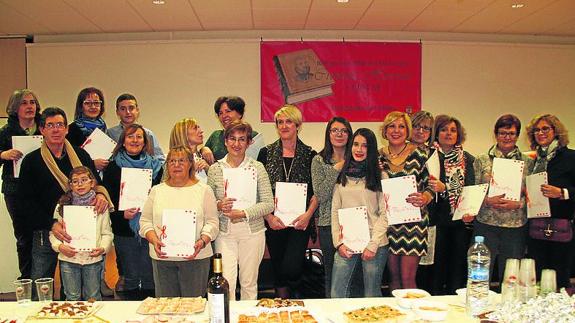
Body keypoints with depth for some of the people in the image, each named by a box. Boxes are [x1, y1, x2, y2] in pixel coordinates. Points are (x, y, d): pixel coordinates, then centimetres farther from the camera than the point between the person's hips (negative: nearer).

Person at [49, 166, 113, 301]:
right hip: (68, 259, 0)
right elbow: (53, 232, 4)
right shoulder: (62, 205, 3)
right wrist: (59, 246, -13)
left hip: (93, 259, 0)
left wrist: (103, 248, -14)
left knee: (93, 298, 11)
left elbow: (107, 233, 3)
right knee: (72, 298, 10)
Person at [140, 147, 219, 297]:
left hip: (195, 256, -2)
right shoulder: (157, 190, 12)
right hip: (162, 257, 2)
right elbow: (145, 221, 9)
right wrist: (154, 240, -9)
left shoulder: (204, 190, 5)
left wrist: (202, 241, -16)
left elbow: (212, 222, 1)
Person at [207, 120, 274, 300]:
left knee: (249, 283, 10)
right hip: (224, 233, 0)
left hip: (252, 232, 0)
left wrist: (243, 214, -15)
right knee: (226, 282, -4)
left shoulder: (257, 168, -1)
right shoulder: (215, 169, 3)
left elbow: (269, 204, -4)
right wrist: (219, 205, -14)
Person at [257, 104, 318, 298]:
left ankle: (294, 295, 19)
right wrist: (269, 216, -8)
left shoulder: (310, 155, 5)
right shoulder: (266, 153, 5)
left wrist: (308, 214, -10)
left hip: (300, 222, -1)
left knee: (291, 268, -13)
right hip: (274, 222, 2)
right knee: (278, 268, 8)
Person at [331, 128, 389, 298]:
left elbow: (385, 213, -3)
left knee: (371, 295, 8)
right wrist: (338, 242, -2)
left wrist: (373, 245, -10)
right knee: (336, 294, 3)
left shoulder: (379, 177, 0)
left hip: (374, 244, -2)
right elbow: (335, 211, 8)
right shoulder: (342, 176, 9)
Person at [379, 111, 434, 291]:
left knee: (407, 278, -4)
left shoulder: (419, 154, -2)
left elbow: (430, 185, -1)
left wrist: (424, 198, -20)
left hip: (413, 221, -3)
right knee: (394, 276, 12)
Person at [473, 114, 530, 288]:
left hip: (516, 228, 1)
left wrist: (517, 204, -12)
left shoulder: (527, 162, 7)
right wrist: (488, 201, -14)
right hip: (486, 225, -1)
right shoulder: (482, 160, 5)